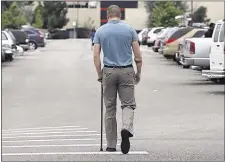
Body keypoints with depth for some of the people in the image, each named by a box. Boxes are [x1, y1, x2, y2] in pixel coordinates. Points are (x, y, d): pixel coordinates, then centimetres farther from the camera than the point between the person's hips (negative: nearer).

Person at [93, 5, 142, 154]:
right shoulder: (129, 29, 0)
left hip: (109, 72, 1)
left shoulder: (100, 31, 2)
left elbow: (96, 56, -3)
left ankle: (111, 145, 10)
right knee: (128, 104, 7)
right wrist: (138, 73, 10)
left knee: (110, 108, 9)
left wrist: (100, 75, 7)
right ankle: (127, 128, -24)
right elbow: (138, 55, -2)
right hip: (126, 71, -1)